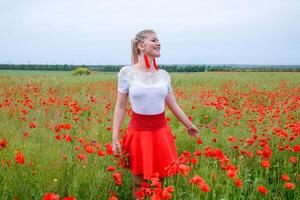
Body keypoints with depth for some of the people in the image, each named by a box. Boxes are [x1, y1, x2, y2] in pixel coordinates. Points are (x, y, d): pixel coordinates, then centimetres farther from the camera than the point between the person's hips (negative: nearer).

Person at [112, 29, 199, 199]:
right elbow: (120, 107, -3)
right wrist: (115, 137, -7)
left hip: (161, 132, 3)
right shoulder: (126, 73, -6)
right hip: (139, 132, -3)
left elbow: (173, 105, 13)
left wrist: (189, 125, 22)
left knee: (160, 182, 12)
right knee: (139, 184, 9)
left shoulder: (164, 75, 3)